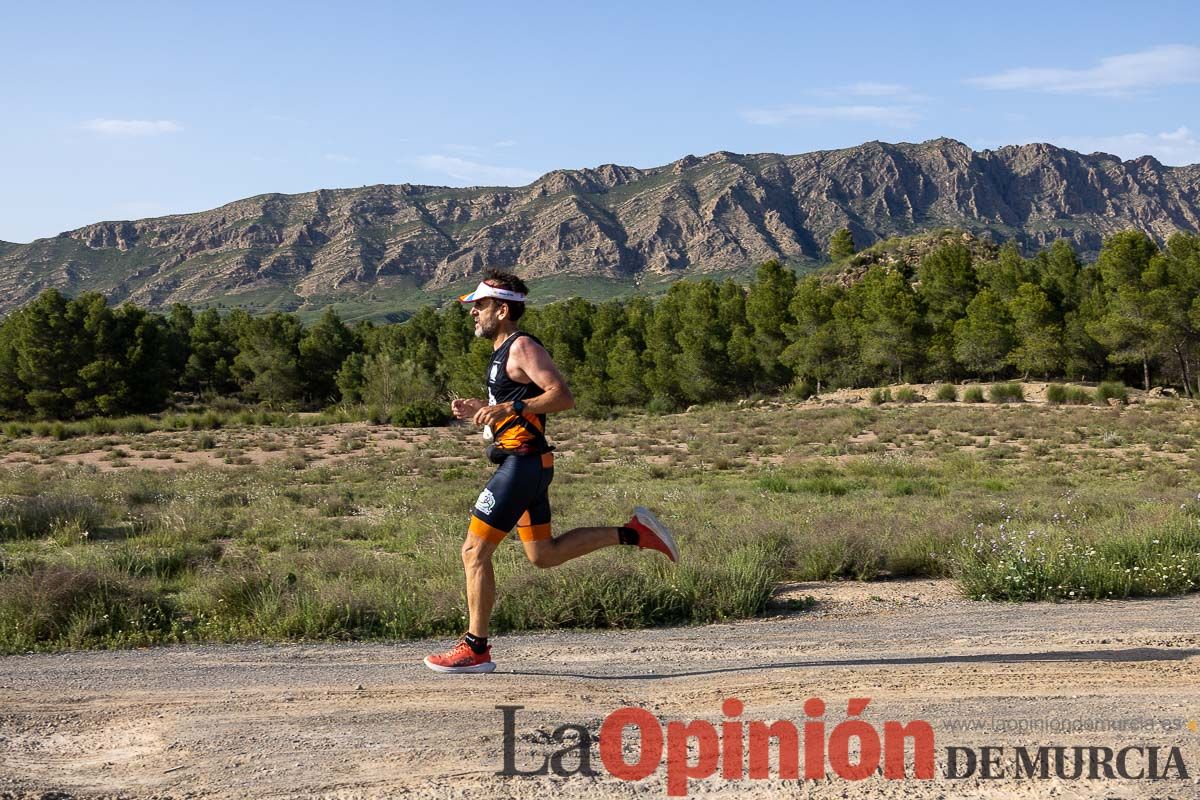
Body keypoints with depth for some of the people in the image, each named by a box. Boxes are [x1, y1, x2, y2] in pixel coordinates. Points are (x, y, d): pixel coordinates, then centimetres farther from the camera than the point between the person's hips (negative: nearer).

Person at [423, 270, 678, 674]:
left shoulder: (522, 347, -12)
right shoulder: (504, 351, 18)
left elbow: (562, 396, -22)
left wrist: (508, 408, -28)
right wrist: (476, 410, 15)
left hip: (522, 462, -11)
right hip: (524, 462, 11)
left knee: (474, 551, -7)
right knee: (544, 554, 17)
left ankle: (476, 649, 1)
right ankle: (633, 533, 17)